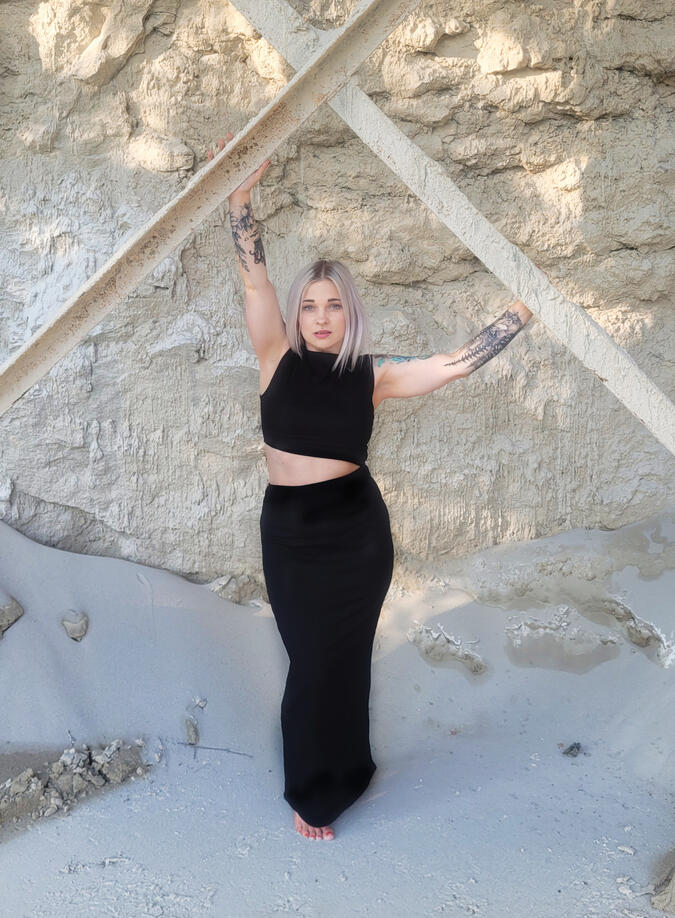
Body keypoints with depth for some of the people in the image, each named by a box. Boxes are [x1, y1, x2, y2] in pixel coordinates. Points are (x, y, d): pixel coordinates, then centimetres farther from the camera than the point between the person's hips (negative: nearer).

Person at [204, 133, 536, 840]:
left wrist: (526, 306, -5)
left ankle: (337, 776, 40)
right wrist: (239, 198, -18)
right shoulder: (278, 358, -2)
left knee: (343, 658, 15)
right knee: (314, 659, 13)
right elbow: (255, 280, -10)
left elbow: (457, 362, -5)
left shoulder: (372, 374, -2)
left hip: (356, 530, 0)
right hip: (289, 530, 0)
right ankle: (314, 791, 36)